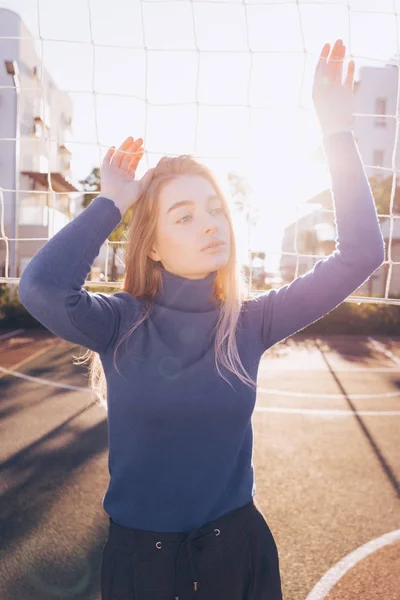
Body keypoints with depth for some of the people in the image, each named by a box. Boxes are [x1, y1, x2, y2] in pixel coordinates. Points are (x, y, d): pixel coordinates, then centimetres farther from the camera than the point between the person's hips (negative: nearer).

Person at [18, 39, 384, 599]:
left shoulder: (251, 321, -11)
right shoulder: (122, 325, -15)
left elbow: (360, 254, -16)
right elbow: (42, 287, -35)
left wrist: (338, 131, -20)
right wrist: (111, 203, -22)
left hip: (237, 545, 2)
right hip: (139, 551, -1)